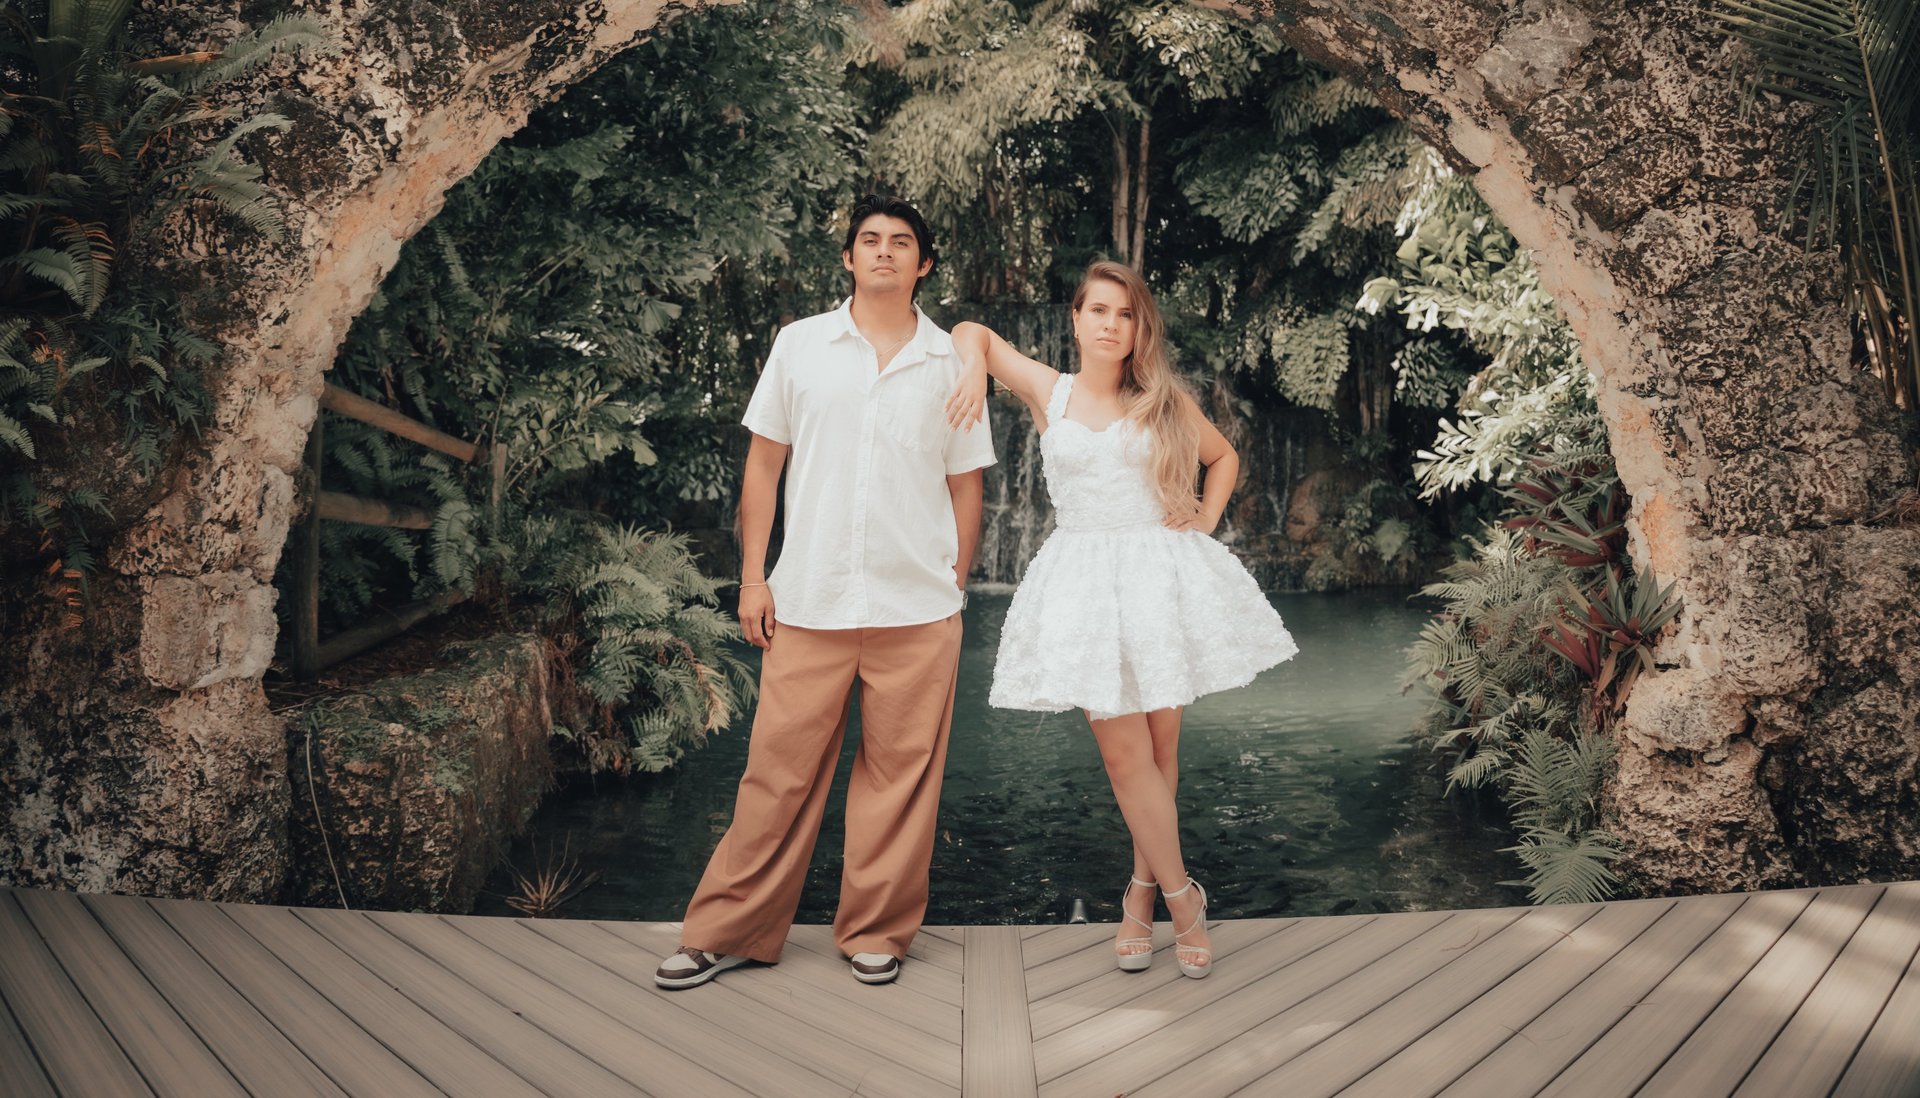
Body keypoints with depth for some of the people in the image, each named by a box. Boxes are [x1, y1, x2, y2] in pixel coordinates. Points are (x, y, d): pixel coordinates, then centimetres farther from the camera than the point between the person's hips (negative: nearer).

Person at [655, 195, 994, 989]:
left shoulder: (950, 363, 8)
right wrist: (753, 576, 2)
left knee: (900, 775, 5)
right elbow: (763, 465, 8)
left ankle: (876, 932, 20)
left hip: (918, 610, 1)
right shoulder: (800, 344, 7)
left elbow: (965, 486, 11)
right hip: (809, 601, 0)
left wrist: (957, 585, 7)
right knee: (780, 771, 3)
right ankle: (728, 932, 16)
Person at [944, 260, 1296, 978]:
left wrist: (1207, 520, 8)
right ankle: (1181, 895, 10)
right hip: (1087, 584, -1)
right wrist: (975, 371, -3)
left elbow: (1223, 457, 23)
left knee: (1160, 745, 6)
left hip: (1163, 574, 1)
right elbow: (973, 332, 17)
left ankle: (1142, 891, 23)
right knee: (1124, 752, -5)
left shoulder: (1164, 402, 7)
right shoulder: (1048, 393, 6)